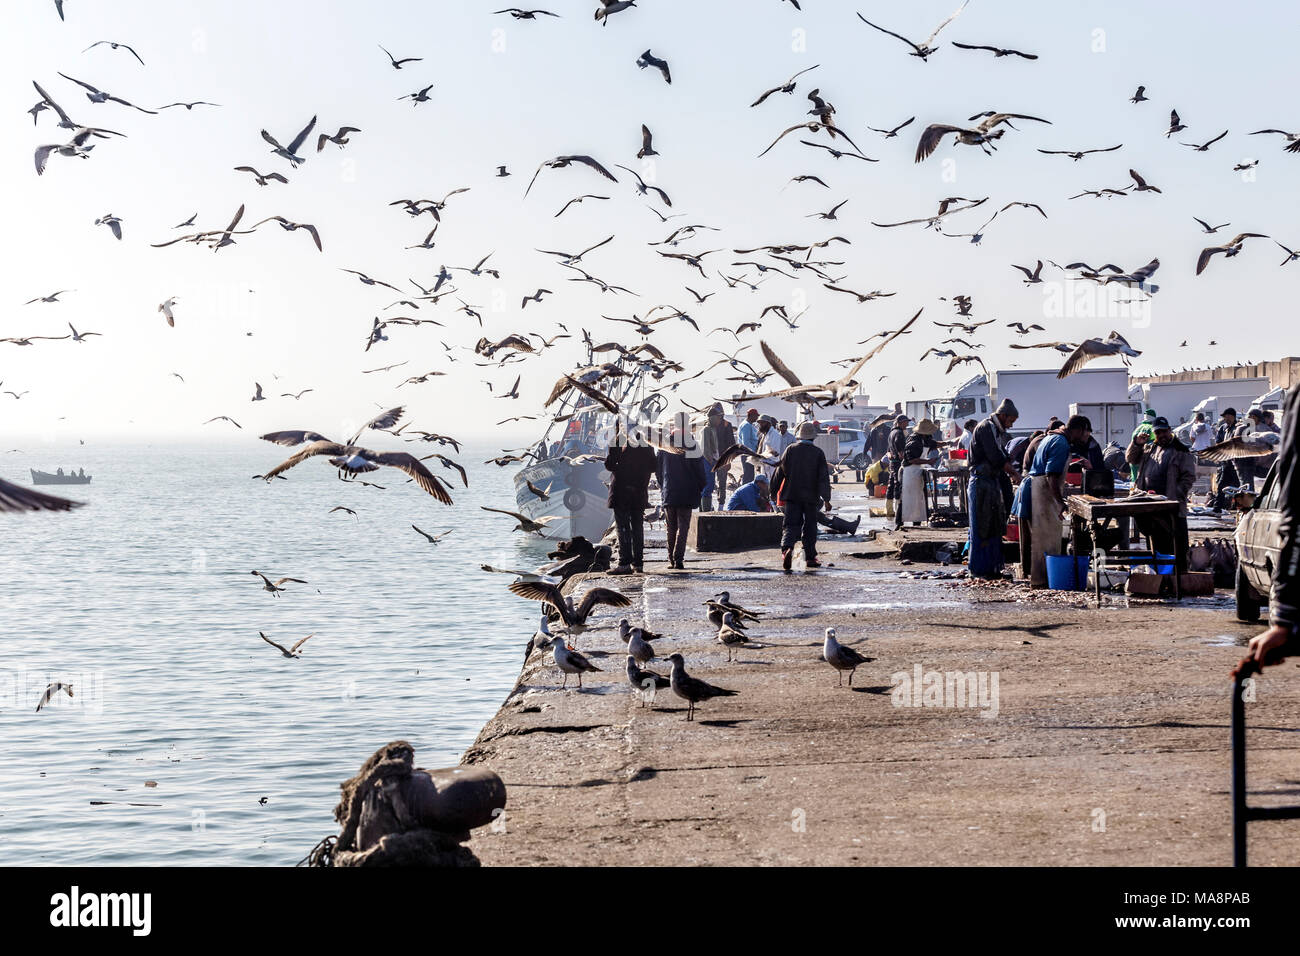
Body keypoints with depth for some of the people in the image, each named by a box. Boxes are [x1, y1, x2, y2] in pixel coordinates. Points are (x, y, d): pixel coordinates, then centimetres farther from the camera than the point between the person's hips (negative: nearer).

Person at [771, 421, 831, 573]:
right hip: (810, 497, -1)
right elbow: (824, 478, -6)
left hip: (792, 496, 1)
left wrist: (772, 492, 11)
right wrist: (826, 499, -5)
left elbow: (780, 472, 2)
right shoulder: (818, 453, -4)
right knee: (809, 527, 11)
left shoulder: (790, 450, -1)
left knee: (791, 525, -2)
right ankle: (810, 557, 15)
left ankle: (787, 548, -28)